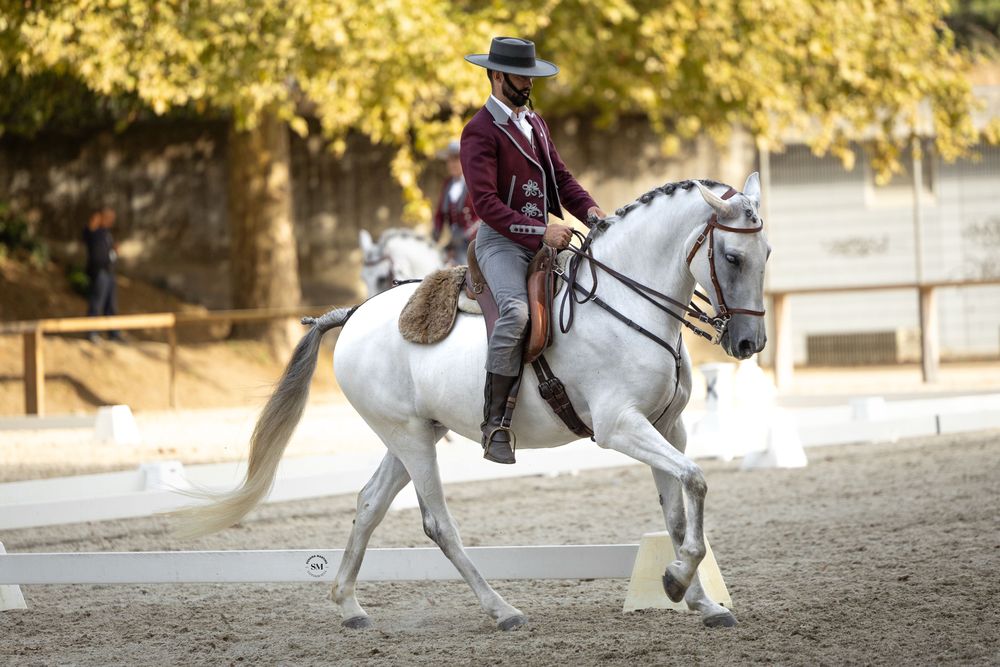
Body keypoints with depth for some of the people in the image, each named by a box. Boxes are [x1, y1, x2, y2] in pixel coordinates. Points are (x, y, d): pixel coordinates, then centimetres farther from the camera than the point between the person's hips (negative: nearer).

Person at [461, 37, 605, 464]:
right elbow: (485, 203, -18)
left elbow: (561, 177, 18)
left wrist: (589, 209, -3)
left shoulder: (534, 123, 18)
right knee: (516, 312, -33)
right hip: (503, 240, -9)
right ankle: (494, 424, -31)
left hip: (544, 238, 9)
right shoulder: (480, 132, -9)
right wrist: (539, 232, -26)